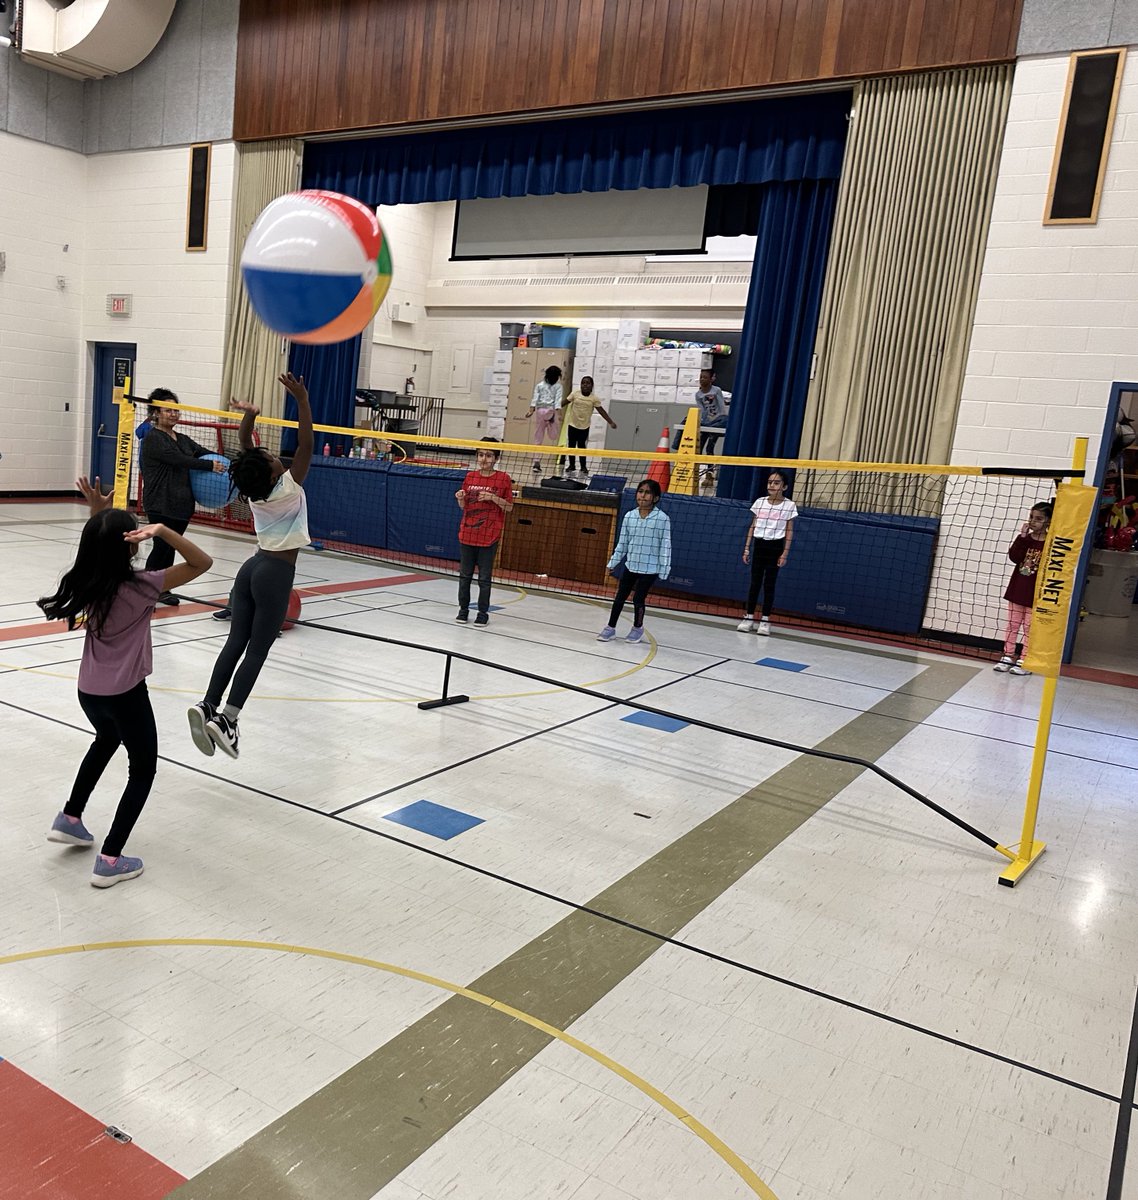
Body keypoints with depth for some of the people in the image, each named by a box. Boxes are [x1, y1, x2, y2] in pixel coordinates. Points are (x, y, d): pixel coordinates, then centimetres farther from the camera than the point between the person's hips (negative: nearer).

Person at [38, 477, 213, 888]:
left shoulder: (86, 580, -5)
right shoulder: (140, 586, -23)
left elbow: (97, 543, 19)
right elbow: (202, 563, -21)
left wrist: (97, 513, 8)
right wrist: (163, 530, -31)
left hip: (88, 690, 7)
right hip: (125, 695, -7)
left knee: (106, 740, 36)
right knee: (143, 768, 11)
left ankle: (70, 818, 41)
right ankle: (110, 860, 8)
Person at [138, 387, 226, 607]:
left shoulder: (182, 439, 17)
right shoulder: (153, 439, -7)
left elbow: (203, 452, 7)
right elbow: (179, 460, -20)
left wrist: (223, 464, -14)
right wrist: (210, 466, -23)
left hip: (182, 504, 7)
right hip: (160, 504, -7)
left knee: (171, 547, 9)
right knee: (162, 546, -7)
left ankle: (162, 589, 18)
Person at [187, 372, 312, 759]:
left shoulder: (253, 487, -1)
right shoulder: (287, 488, -17)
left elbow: (246, 448, 11)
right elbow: (305, 444, -21)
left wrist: (249, 415, 0)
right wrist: (302, 400, -23)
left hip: (252, 567, 6)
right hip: (277, 574, -6)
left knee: (236, 643, 4)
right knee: (257, 651, -5)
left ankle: (208, 705, -8)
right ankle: (226, 718, -13)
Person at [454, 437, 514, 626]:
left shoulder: (503, 478, -4)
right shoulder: (470, 477, 7)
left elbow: (509, 507, -2)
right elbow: (464, 506, 14)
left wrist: (494, 498, -18)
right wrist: (460, 498, -8)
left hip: (489, 536, -4)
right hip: (467, 533, 4)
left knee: (484, 578, 3)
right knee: (465, 575, 11)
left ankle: (483, 613, 13)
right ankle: (463, 609, 22)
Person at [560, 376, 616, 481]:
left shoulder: (594, 398, -6)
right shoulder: (575, 394, -4)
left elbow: (601, 411, -3)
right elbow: (565, 402, -2)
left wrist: (611, 422, -7)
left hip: (584, 427, -2)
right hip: (572, 425, 2)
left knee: (581, 447, -2)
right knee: (571, 446, 8)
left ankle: (583, 467, 10)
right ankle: (571, 466, 21)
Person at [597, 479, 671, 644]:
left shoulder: (662, 519, -12)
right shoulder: (629, 516, 1)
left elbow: (666, 545, -9)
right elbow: (622, 542, 9)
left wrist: (664, 570, -10)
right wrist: (613, 563, 10)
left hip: (650, 568, -4)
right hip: (631, 565, 4)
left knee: (638, 599, 2)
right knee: (620, 597, 8)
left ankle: (638, 628, 27)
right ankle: (610, 628, 22)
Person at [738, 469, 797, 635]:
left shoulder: (789, 505, -1)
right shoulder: (760, 502, 6)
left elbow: (789, 531, 0)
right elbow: (752, 526, 9)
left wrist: (785, 553, -7)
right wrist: (747, 548, 4)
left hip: (775, 546, -2)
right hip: (759, 545, 2)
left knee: (769, 584, 1)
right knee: (755, 582, 4)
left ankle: (765, 620, 7)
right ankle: (748, 617, 9)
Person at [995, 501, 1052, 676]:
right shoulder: (1025, 539, 3)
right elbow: (1014, 557, -12)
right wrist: (1022, 537, -18)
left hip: (1036, 593, -4)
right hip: (1018, 589, 4)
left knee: (1030, 628, 3)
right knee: (1012, 624, 11)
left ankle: (1024, 661, 10)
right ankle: (1008, 657, 20)